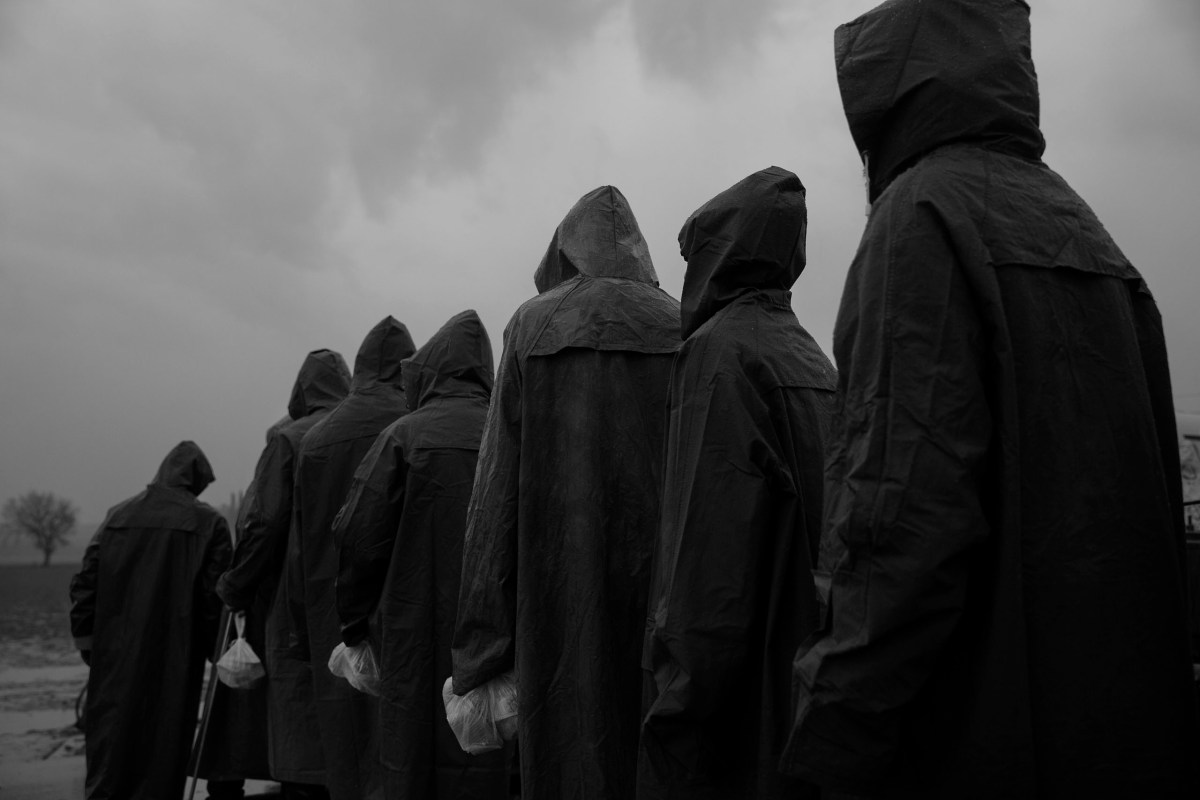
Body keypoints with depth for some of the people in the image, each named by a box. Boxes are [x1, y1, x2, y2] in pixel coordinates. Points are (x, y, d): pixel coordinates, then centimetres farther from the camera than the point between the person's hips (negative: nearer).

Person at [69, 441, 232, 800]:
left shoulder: (117, 516, 6)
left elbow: (84, 584, 5)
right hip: (175, 658, -3)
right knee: (163, 738, 6)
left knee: (111, 734, 11)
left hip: (115, 657, 3)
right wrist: (211, 646, 4)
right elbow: (216, 594, -8)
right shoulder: (209, 523, -5)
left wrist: (88, 643, 11)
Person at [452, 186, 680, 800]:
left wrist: (479, 656, -1)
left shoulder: (534, 327, 4)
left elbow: (497, 493, -2)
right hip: (667, 589, 2)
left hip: (563, 594, -1)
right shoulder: (681, 331, 8)